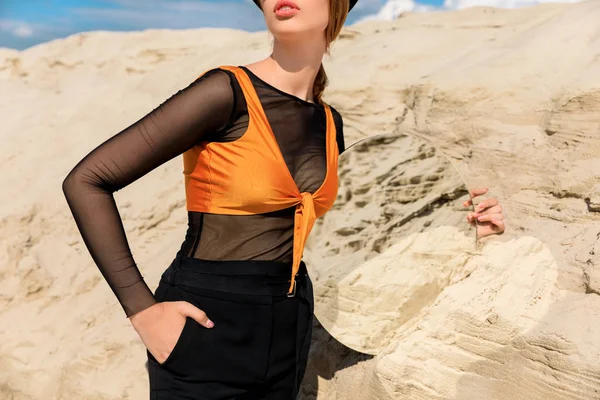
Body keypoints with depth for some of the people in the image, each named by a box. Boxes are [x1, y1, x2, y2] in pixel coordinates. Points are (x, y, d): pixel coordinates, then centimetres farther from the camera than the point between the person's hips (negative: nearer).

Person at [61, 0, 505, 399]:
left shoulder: (329, 123, 4)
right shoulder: (227, 91, -15)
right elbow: (86, 182, -14)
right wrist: (143, 310, -16)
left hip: (287, 332, 6)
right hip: (206, 331, -6)